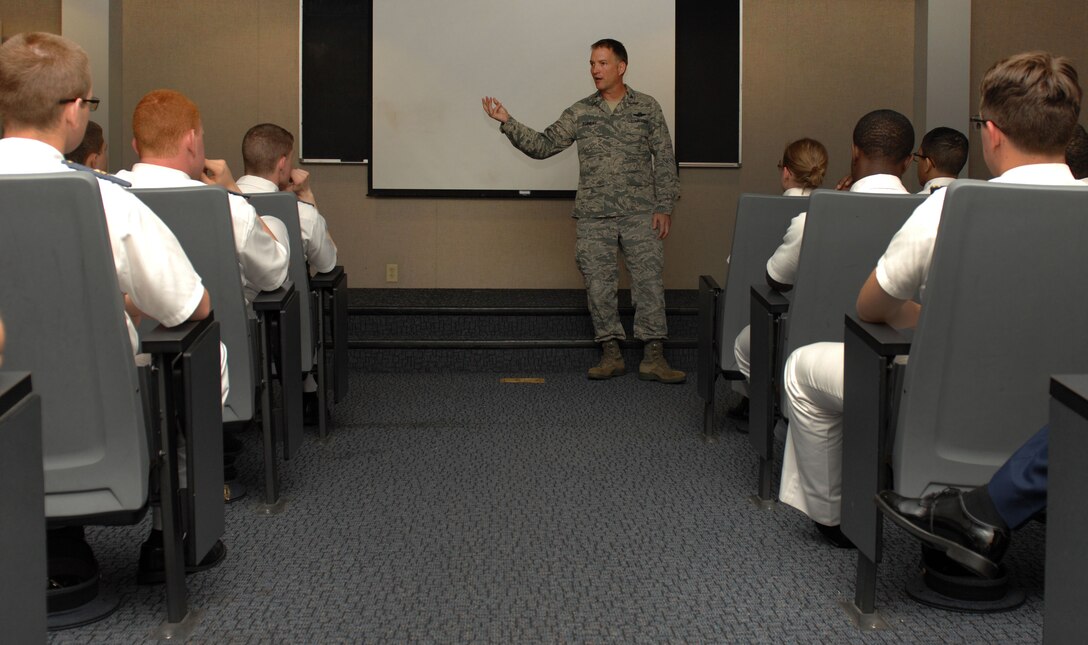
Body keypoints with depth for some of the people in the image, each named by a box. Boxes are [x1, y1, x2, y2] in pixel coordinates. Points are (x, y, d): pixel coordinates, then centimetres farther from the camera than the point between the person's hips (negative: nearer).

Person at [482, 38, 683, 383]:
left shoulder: (646, 108, 3)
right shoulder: (580, 113, 7)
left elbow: (664, 159, 3)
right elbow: (543, 145, 5)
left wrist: (664, 207, -3)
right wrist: (507, 123, -6)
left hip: (639, 212, -2)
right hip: (594, 216, 2)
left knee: (648, 277, -6)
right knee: (598, 282, 2)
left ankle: (653, 356, -4)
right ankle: (611, 353, 12)